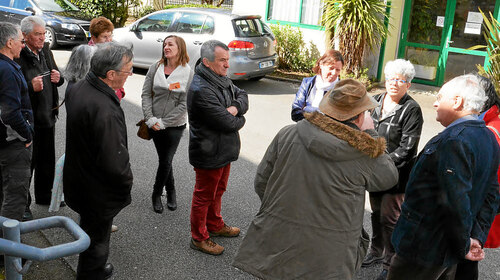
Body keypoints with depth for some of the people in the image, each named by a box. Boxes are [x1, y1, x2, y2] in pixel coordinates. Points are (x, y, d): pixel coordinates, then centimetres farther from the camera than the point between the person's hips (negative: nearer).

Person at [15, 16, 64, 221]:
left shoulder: (46, 51, 6)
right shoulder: (17, 57, -18)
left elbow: (57, 77, 18)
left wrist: (58, 78, -4)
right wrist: (31, 87, -32)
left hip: (48, 117, 7)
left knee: (47, 160, 21)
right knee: (26, 163, 5)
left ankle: (44, 196, 39)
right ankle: (22, 205, 21)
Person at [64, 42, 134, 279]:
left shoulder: (77, 89, -4)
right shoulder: (105, 110, -35)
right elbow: (114, 160, -32)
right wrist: (126, 181, -13)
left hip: (77, 179, 10)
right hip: (98, 192, -10)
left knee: (90, 228, 30)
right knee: (97, 241, 12)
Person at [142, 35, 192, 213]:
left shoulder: (188, 73, -8)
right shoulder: (155, 68, -1)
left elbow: (184, 104, -11)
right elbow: (146, 94, -1)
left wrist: (163, 122, -13)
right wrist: (150, 118, -11)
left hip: (175, 125, -2)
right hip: (155, 125, 2)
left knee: (166, 161, 1)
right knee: (164, 159, 11)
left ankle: (157, 194, 24)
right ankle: (171, 192, 30)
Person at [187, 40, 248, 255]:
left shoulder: (222, 80, 3)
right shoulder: (201, 91, -29)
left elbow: (242, 95, 7)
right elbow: (229, 123, -29)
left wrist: (236, 107, -16)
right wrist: (239, 120, -6)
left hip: (224, 150, 10)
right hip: (209, 155, -9)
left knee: (218, 190, 26)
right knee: (204, 195, 8)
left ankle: (215, 225, 46)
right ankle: (199, 238, 25)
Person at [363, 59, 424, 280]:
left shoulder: (411, 110, -13)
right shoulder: (376, 101, 5)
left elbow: (407, 148, -17)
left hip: (397, 173, -6)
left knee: (389, 217, 0)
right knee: (376, 212, 20)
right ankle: (376, 251, 39)